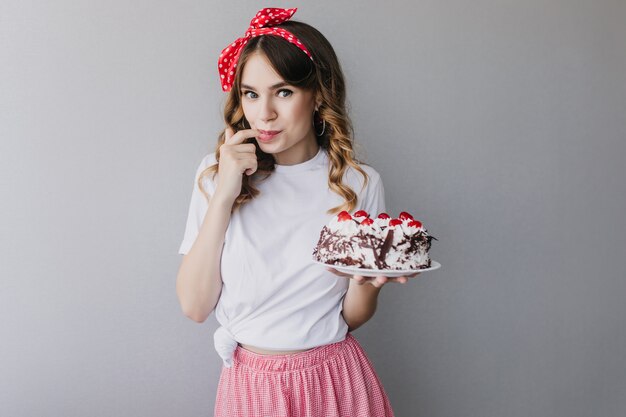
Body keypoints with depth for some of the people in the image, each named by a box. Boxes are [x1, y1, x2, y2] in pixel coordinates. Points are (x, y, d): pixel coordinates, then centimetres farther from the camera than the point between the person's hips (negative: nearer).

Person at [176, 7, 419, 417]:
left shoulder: (358, 183, -7)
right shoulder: (218, 172, -6)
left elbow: (353, 316, 0)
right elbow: (195, 306, -12)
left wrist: (368, 278, -21)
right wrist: (225, 195, -18)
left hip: (335, 381, 0)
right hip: (249, 383, 1)